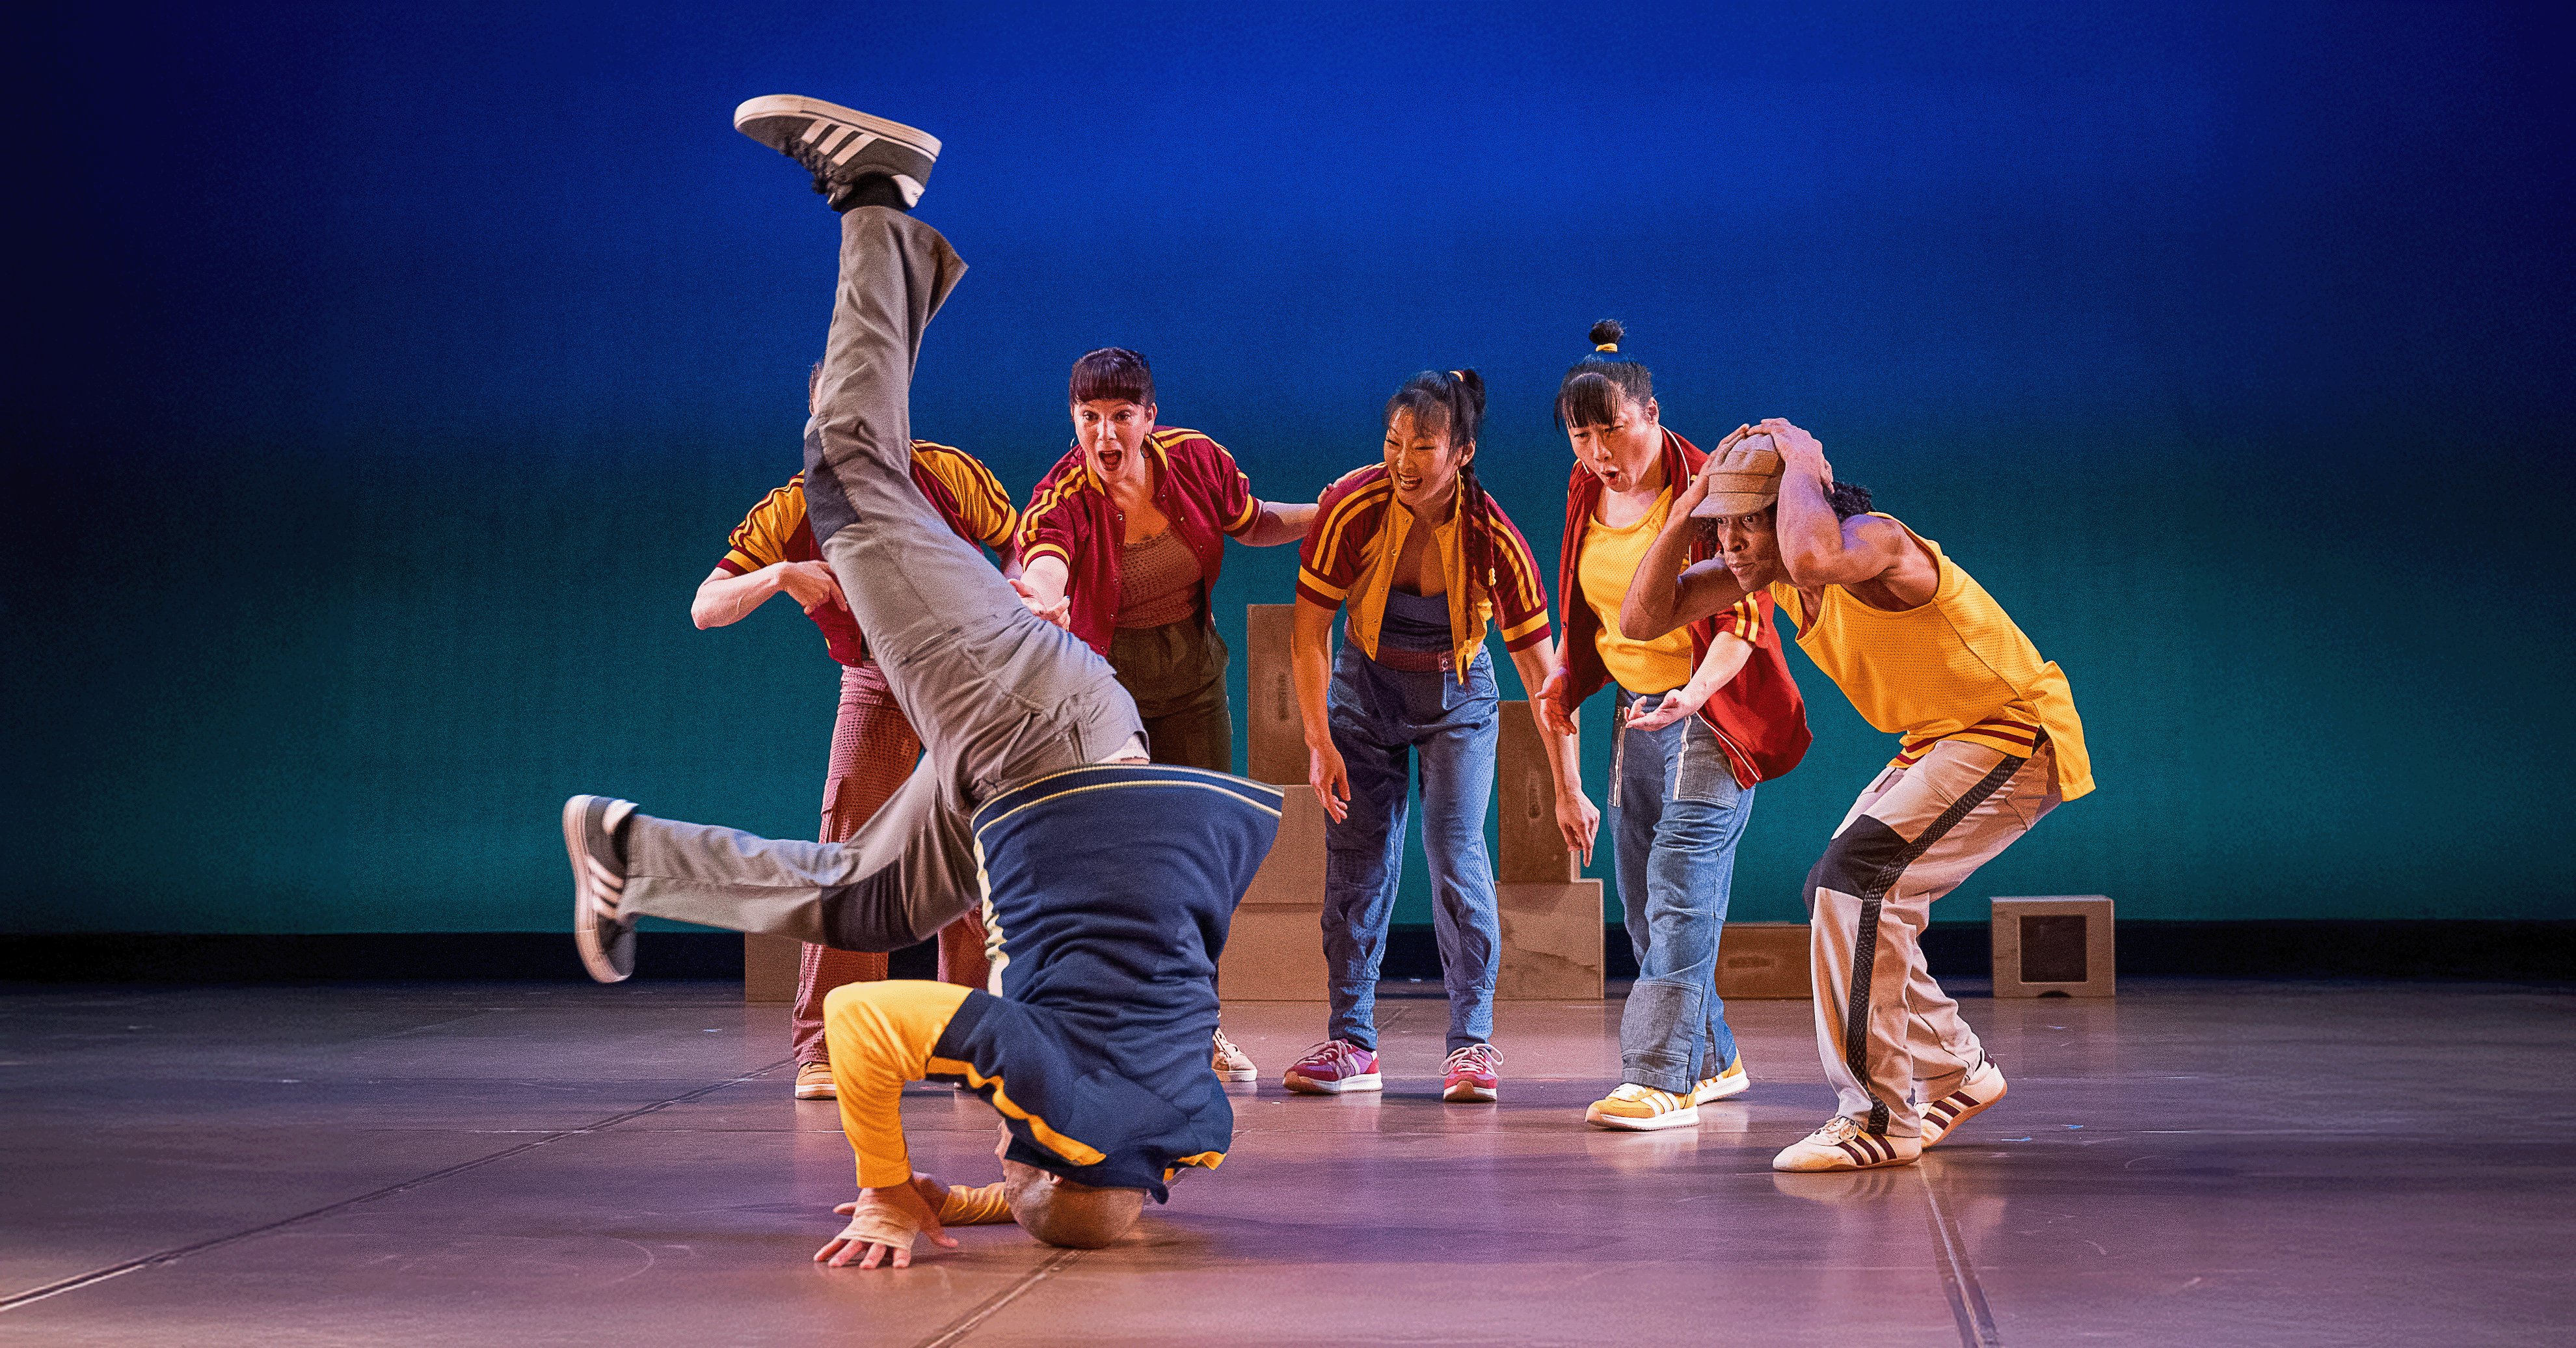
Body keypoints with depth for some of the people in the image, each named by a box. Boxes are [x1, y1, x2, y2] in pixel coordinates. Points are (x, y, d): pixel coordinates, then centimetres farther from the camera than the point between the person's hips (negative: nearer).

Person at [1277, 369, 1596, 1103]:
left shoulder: (1494, 540, -25)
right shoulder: (1352, 507, -23)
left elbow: (1542, 670, -19)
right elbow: (1308, 632, -14)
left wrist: (1569, 790, -19)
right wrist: (1320, 743, -18)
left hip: (1456, 699, -1)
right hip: (1364, 691, 2)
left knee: (1455, 852, -14)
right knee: (1356, 859, -2)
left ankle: (1473, 1043, -4)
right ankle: (1352, 1043, 7)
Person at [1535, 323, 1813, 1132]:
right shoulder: (1586, 494, 6)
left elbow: (1743, 619, -19)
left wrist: (1692, 697, -35)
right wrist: (1568, 680, 6)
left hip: (1711, 710, -8)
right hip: (1636, 710, 8)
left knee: (1680, 884, -17)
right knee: (1642, 900, 10)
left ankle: (1660, 1079, -20)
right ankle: (1713, 1059, 24)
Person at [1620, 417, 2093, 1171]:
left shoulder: (1876, 544, -27)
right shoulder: (1765, 566, -1)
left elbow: (1813, 557, -52)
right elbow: (1642, 620, -1)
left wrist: (1802, 468, -33)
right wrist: (1684, 513, -13)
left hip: (2016, 741, -10)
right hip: (1942, 743, 10)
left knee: (1856, 877, -23)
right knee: (1838, 894, 12)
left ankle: (1877, 1119, -18)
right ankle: (1954, 1074, 30)